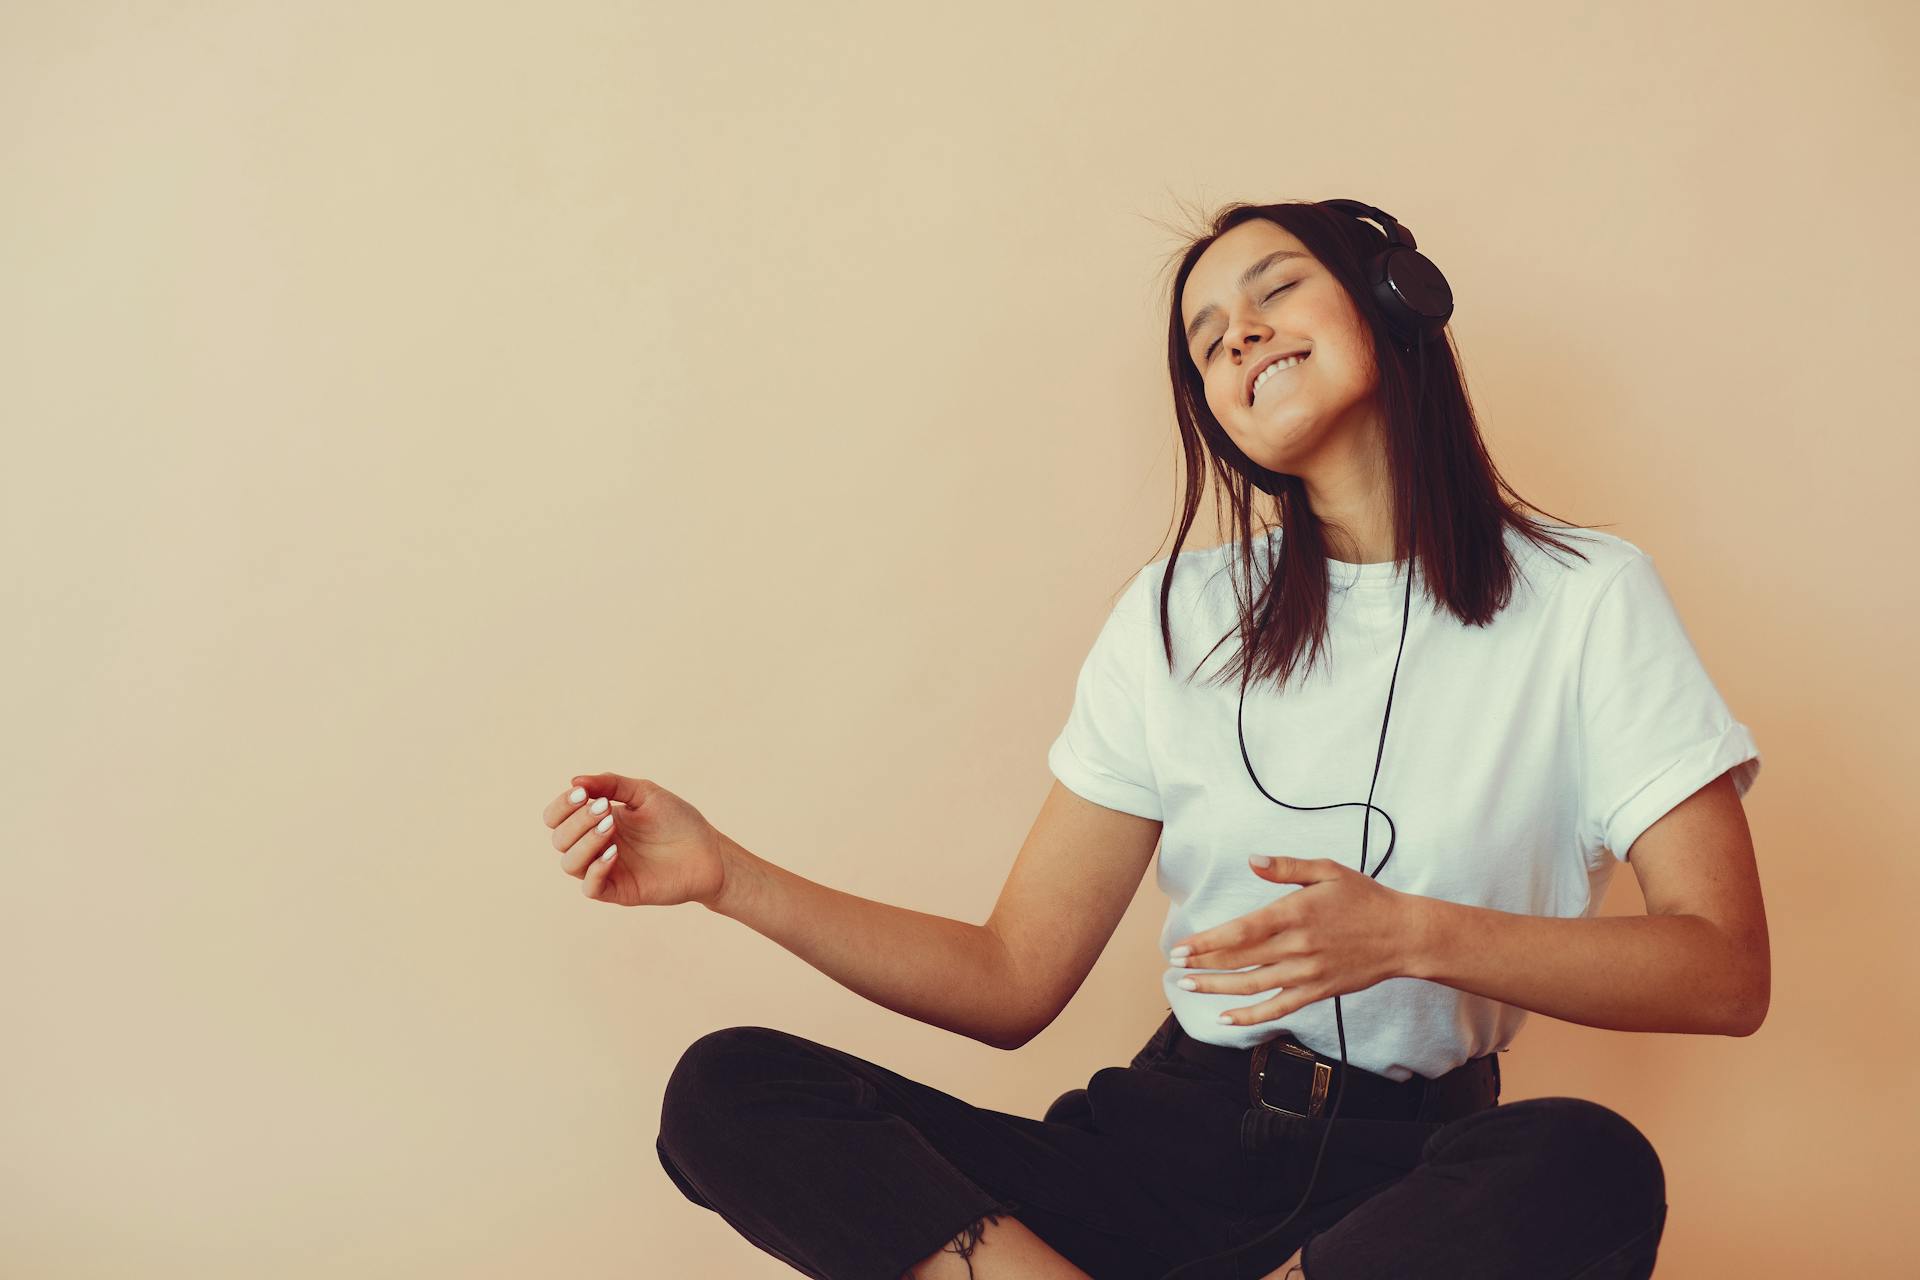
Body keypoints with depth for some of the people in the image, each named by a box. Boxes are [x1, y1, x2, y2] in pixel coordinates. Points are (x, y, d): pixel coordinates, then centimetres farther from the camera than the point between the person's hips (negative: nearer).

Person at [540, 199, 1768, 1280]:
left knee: (1587, 1170, -38)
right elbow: (1013, 983, 7)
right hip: (1170, 1141, 2)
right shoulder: (1179, 617, 10)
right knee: (731, 1091, -17)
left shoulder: (1587, 598, 2)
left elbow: (1725, 971, -6)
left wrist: (1414, 935, -20)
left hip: (1410, 1176, -2)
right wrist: (725, 873, -2)